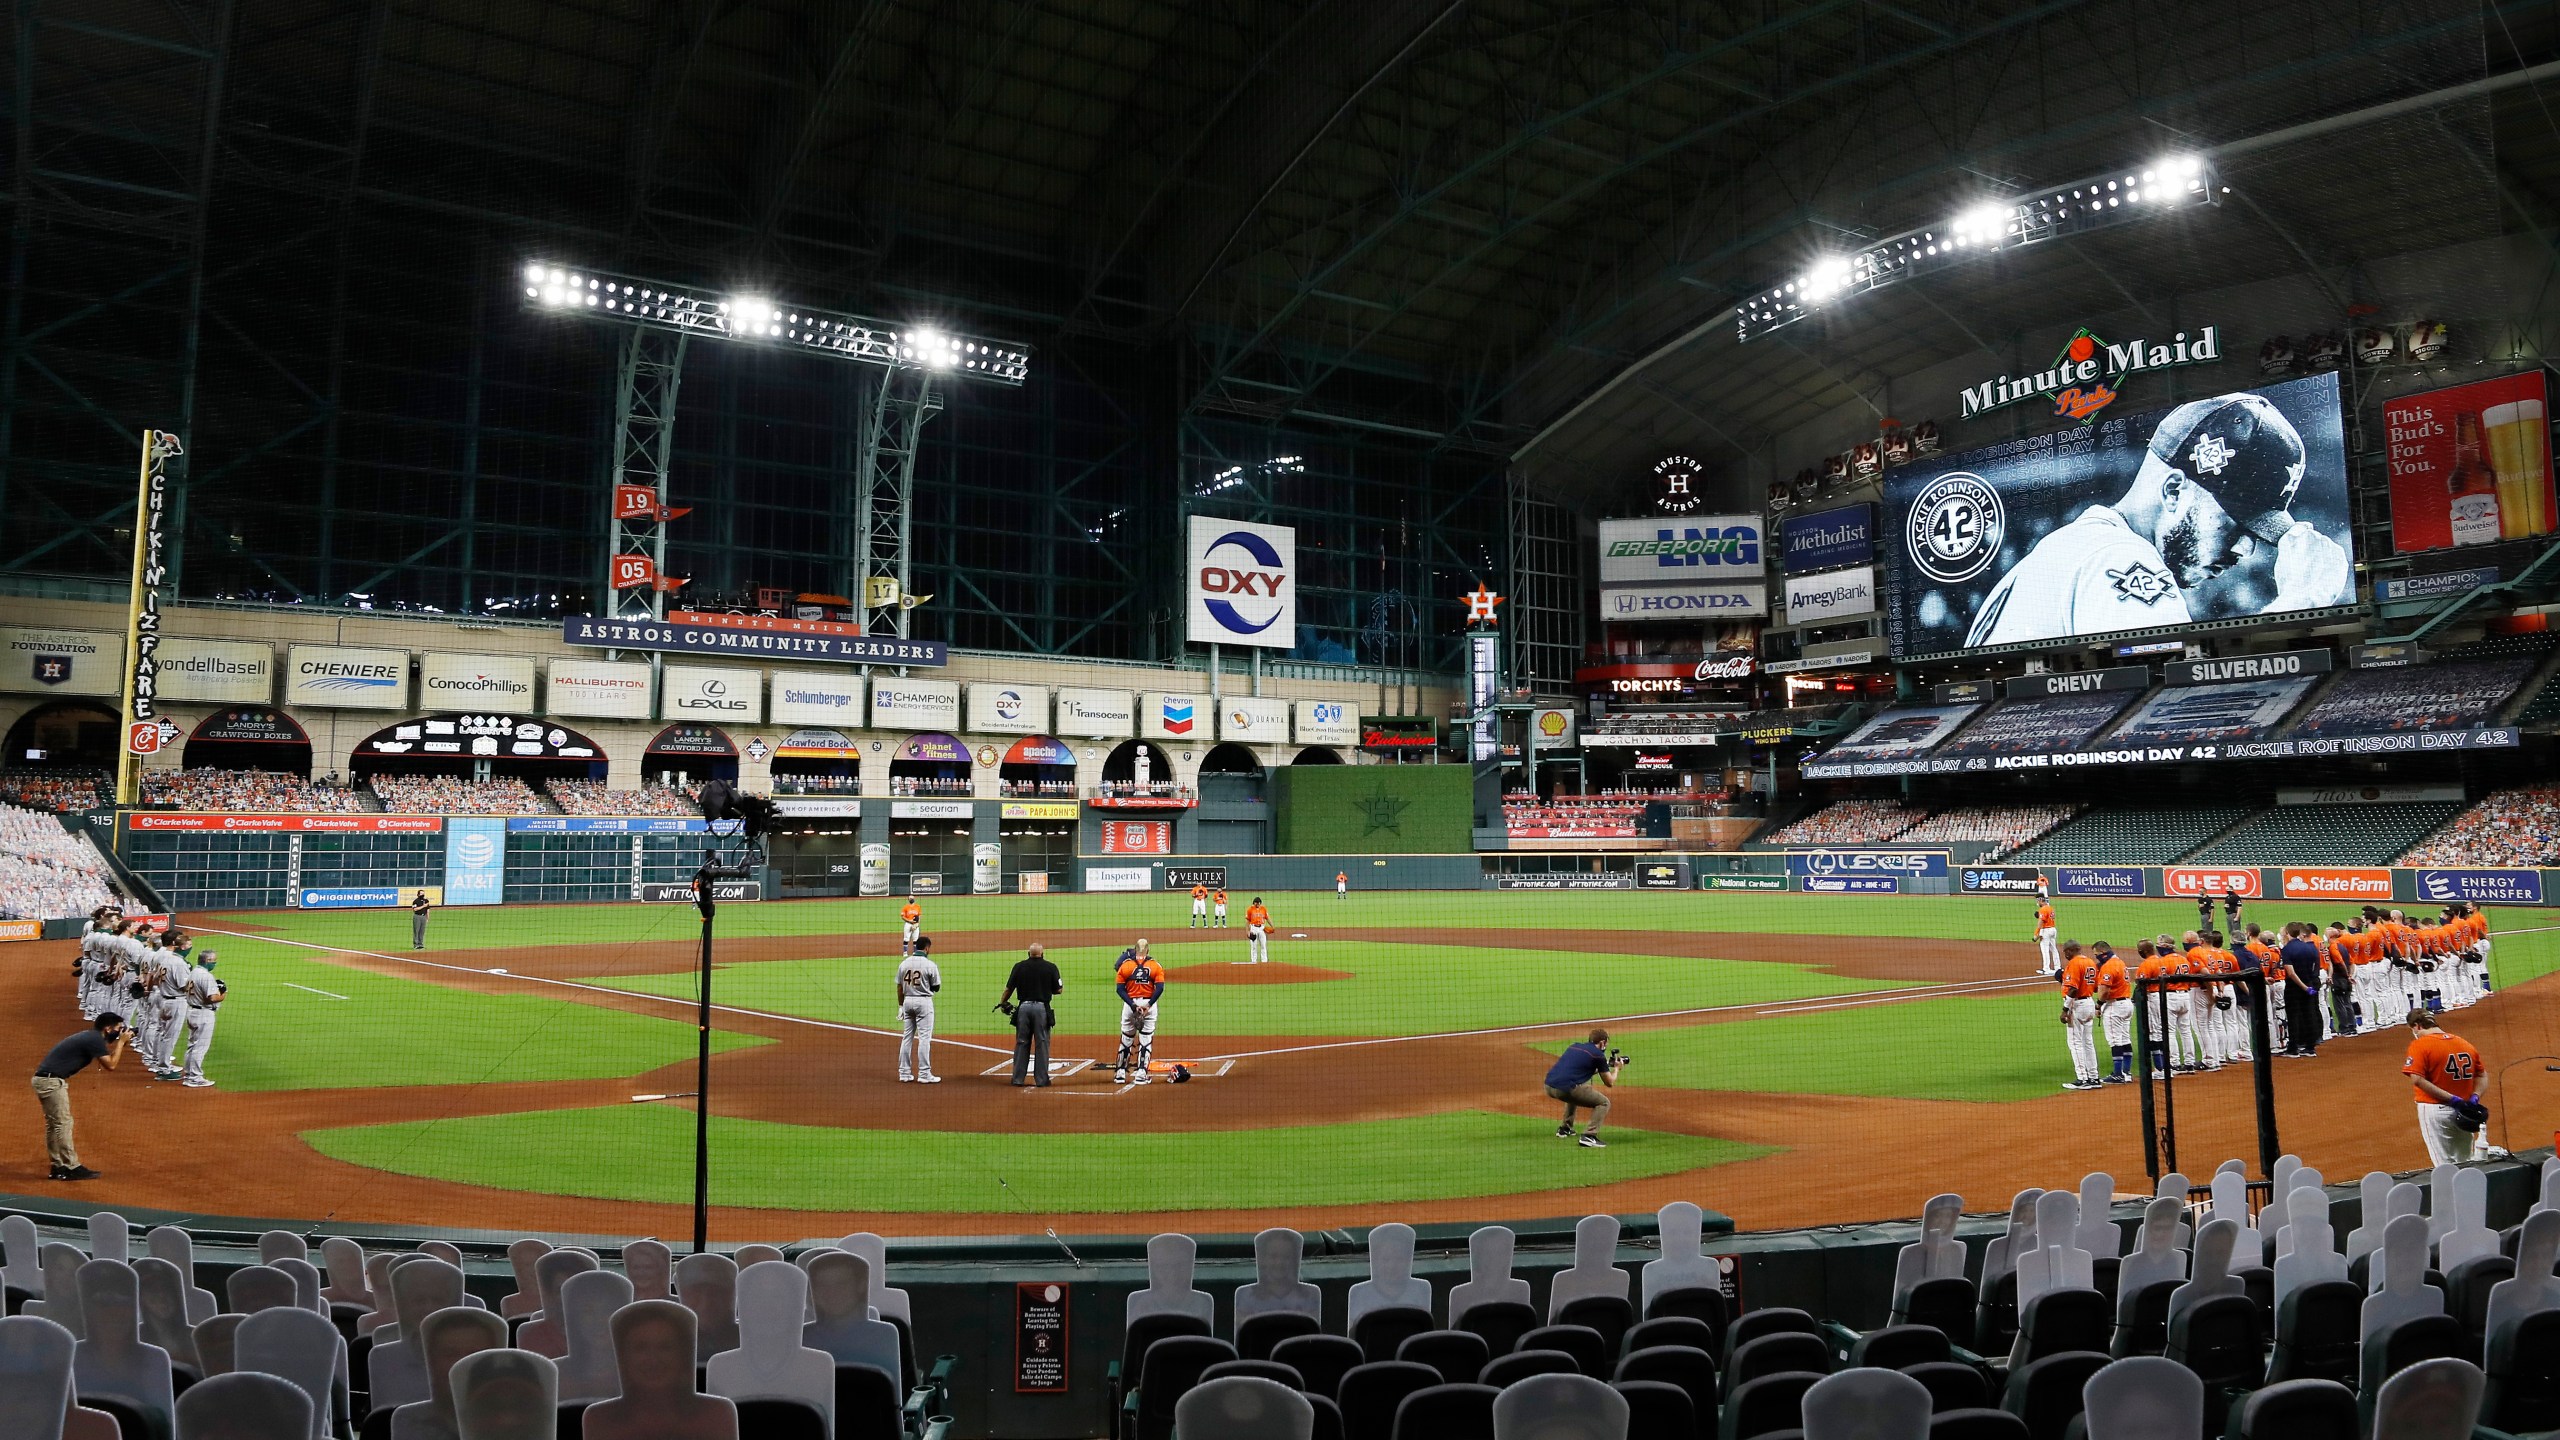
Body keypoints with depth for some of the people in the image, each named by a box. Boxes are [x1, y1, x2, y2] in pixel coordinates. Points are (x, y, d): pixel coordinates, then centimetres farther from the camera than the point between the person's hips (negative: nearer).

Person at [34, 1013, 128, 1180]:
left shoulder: (90, 1036, 15)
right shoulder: (95, 1039, -14)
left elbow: (107, 1054, 25)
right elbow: (110, 1064, -11)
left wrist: (119, 1041, 13)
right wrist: (121, 1042, -5)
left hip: (43, 1079, 10)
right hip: (51, 1081, -10)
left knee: (54, 1124, 15)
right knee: (63, 1123, -7)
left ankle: (58, 1167, 21)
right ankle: (72, 1168, -5)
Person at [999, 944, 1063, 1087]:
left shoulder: (1019, 966, 4)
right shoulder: (1050, 967, 0)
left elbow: (1009, 988, 6)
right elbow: (1058, 990, 2)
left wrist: (1002, 1003, 21)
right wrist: (1061, 983, 24)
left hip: (1024, 1008, 2)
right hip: (1042, 1008, -2)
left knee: (1021, 1043, 9)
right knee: (1042, 1044, 4)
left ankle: (1017, 1080, 11)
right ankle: (1042, 1080, 5)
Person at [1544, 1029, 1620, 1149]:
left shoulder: (1574, 1046, 23)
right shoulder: (1598, 1054, 4)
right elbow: (1609, 1083, 10)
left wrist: (1606, 1064, 38)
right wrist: (1616, 1068, 29)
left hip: (1549, 1086, 8)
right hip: (1566, 1088, -8)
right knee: (1604, 1103, 6)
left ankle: (1565, 1129, 35)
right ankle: (1588, 1136, -10)